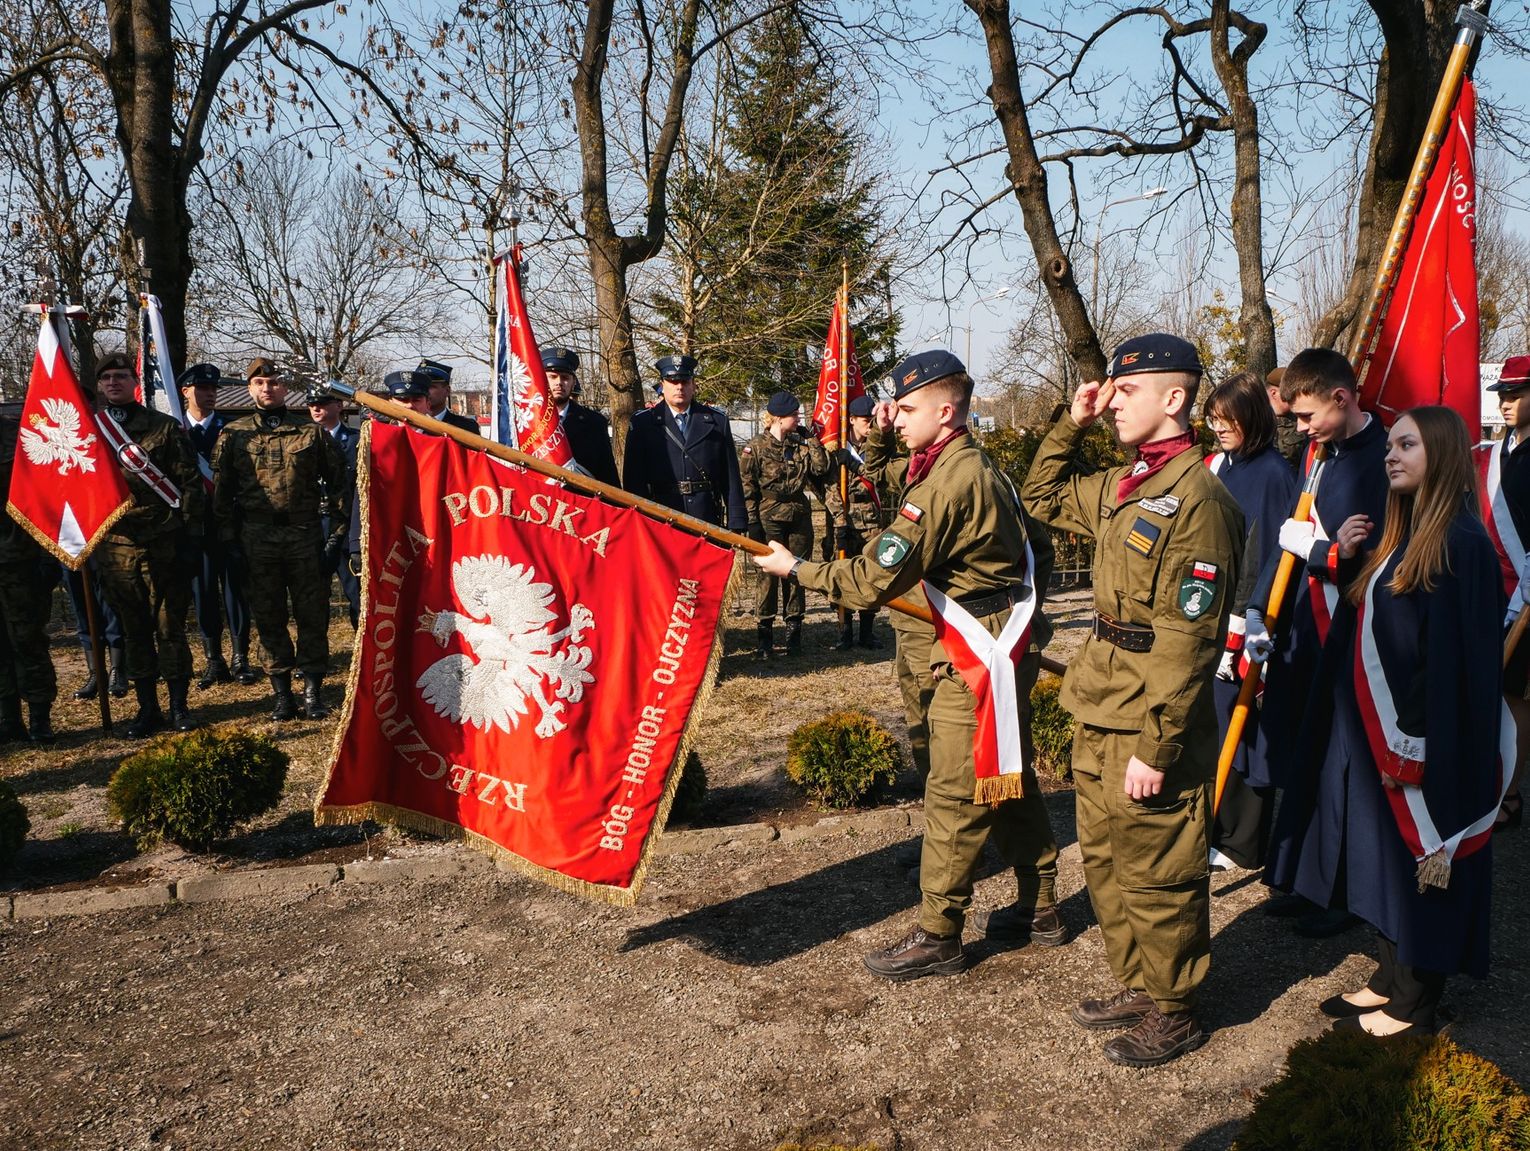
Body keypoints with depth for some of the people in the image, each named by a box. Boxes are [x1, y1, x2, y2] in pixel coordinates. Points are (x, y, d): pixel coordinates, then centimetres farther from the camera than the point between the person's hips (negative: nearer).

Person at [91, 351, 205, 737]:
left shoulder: (165, 427, 1)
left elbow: (190, 484, -1)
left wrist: (191, 540, -7)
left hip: (163, 546, -3)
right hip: (114, 547, 3)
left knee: (171, 627, 2)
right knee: (134, 630, 9)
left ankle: (179, 705, 12)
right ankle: (147, 708, 18)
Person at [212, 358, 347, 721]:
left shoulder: (310, 430, 6)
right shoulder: (234, 434, 8)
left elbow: (336, 479, 9)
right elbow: (221, 488, 10)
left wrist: (338, 525, 3)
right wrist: (229, 534, 4)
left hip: (305, 533, -1)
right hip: (257, 537, 1)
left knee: (312, 612, 1)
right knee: (268, 616, 5)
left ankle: (313, 690, 10)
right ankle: (282, 692, 13)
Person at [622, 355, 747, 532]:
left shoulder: (717, 421, 11)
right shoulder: (642, 423, 6)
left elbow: (731, 477, 9)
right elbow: (633, 479, 3)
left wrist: (736, 524, 4)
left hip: (708, 518, 1)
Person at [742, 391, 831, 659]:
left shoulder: (802, 443, 9)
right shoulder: (757, 447, -4)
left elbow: (821, 469, -2)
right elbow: (747, 488, -4)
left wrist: (810, 439, -2)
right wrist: (752, 523, -9)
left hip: (799, 516, 4)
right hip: (769, 517, -4)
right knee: (768, 573, -2)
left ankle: (794, 631, 15)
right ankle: (764, 634, 6)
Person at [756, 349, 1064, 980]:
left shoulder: (949, 480, -22)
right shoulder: (978, 466, 11)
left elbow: (877, 579, -23)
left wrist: (797, 567, -13)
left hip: (978, 657, -10)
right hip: (1006, 644, 10)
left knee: (954, 793, -2)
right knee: (1007, 779, 18)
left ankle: (937, 936, 9)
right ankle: (1039, 907, 31)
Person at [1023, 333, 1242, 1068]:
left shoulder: (1195, 497, -19)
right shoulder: (1121, 485, 8)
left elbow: (1187, 640, -22)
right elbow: (1042, 496, 28)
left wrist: (1155, 746, -22)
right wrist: (1070, 425, 13)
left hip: (1151, 729, -9)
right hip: (1099, 712, 9)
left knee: (1157, 876, 6)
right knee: (1104, 858, 20)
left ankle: (1174, 1014, 24)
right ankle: (1137, 985, 37)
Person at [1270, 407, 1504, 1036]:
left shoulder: (1461, 544, -17)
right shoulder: (1401, 534, 10)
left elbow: (1459, 658, -21)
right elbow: (1367, 616, 17)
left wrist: (1416, 745, -23)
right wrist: (1349, 559, 1)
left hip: (1426, 741, -9)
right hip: (1377, 732, 9)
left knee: (1419, 864, 4)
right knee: (1384, 859, 16)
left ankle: (1412, 1006, 18)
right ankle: (1392, 977, 31)